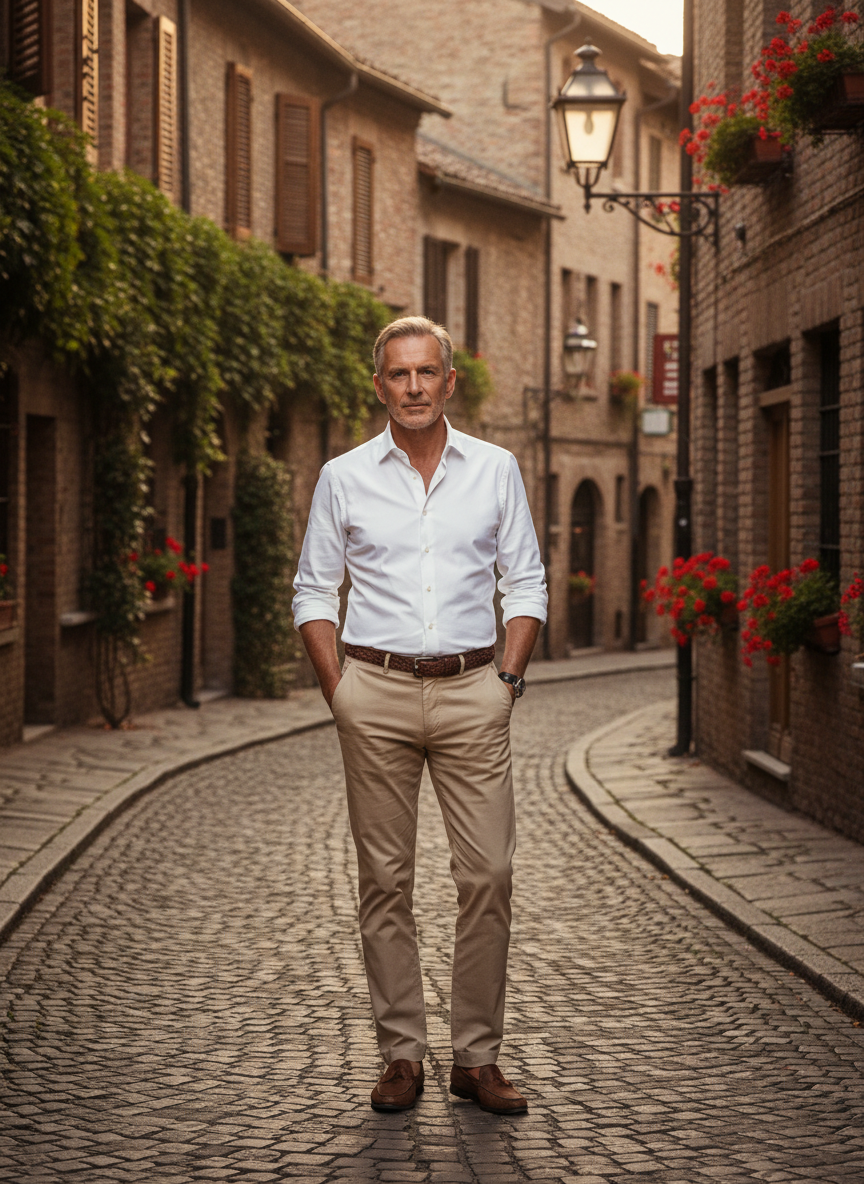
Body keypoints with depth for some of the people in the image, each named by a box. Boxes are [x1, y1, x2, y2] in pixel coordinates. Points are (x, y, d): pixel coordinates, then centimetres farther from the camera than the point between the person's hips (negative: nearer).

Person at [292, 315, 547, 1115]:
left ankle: (478, 1057, 5)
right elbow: (314, 592, 9)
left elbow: (527, 584, 11)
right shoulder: (344, 478, 5)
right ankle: (402, 1054, 10)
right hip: (378, 693, 0)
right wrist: (337, 691, 0)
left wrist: (510, 677, 0)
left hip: (471, 691, 0)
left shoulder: (496, 471, 7)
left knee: (488, 874, -4)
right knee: (385, 877, 2)